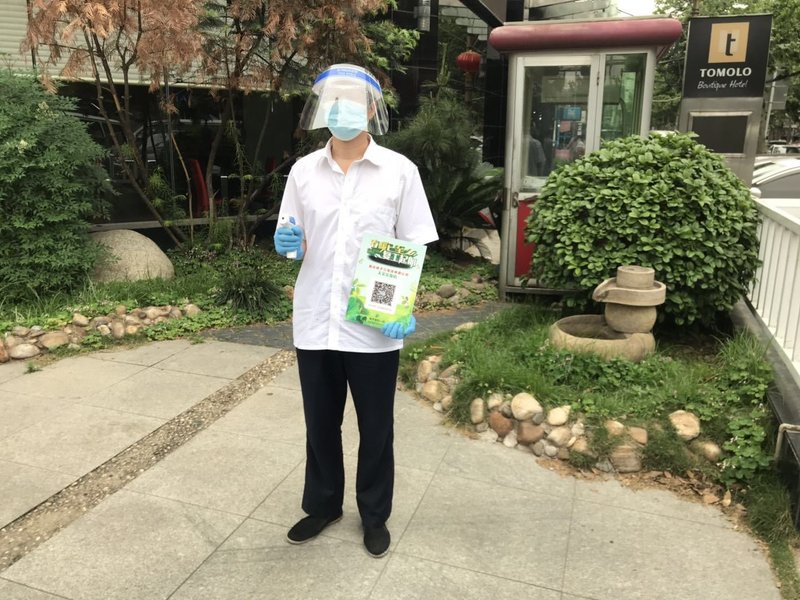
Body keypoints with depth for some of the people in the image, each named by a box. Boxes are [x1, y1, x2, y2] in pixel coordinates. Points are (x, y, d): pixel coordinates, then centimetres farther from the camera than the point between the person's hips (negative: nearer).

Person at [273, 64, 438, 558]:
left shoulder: (400, 170, -3)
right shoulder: (303, 171, 5)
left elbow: (413, 248, -1)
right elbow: (293, 242, 12)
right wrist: (288, 244, -12)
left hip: (375, 326, -2)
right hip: (315, 322, 3)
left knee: (376, 427, 12)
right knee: (320, 424, 17)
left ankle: (375, 514, 35)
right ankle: (323, 505, 40)